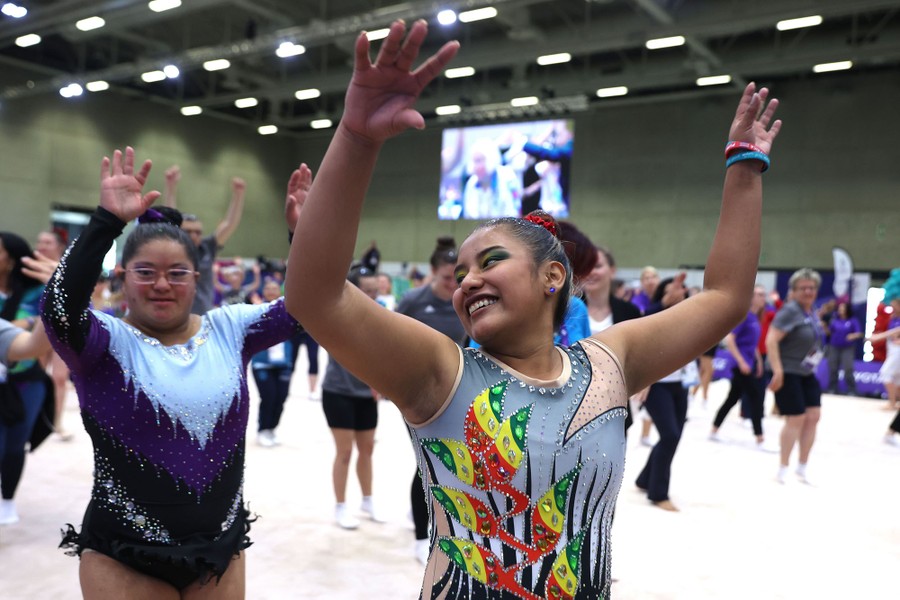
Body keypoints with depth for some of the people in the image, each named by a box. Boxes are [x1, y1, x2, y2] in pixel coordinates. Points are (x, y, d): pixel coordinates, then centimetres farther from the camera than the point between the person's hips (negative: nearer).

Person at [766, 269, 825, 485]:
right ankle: (783, 468, 9)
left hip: (806, 373, 8)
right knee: (796, 419, -6)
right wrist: (778, 371, -28)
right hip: (787, 373, -8)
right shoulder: (790, 311, -16)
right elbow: (771, 341, -23)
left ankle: (802, 467, 19)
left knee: (813, 416, 6)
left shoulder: (811, 312, 10)